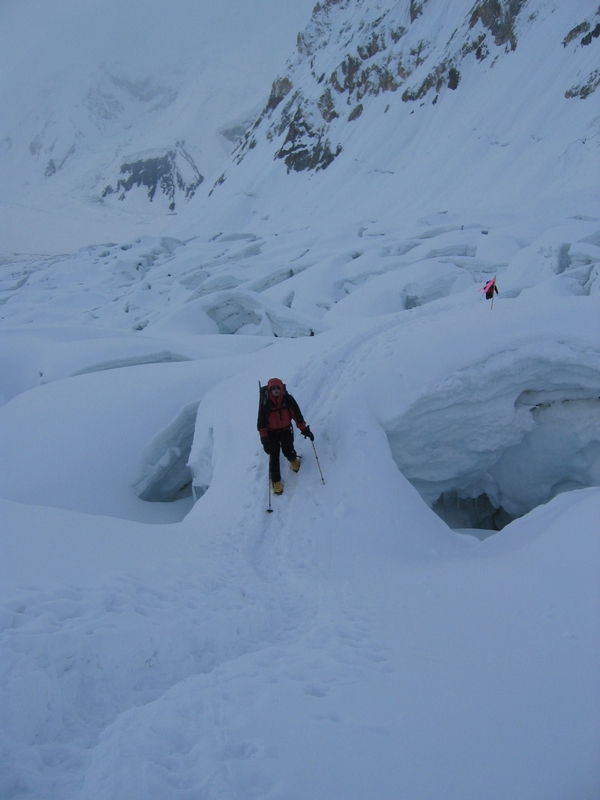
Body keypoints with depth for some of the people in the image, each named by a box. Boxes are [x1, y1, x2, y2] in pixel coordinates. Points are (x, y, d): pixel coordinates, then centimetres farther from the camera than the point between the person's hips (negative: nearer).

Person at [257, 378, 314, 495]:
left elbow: (297, 414, -8)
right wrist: (264, 438, -20)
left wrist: (304, 429, -8)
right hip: (271, 432, -1)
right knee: (274, 457, -1)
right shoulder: (265, 403, -20)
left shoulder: (288, 399, -17)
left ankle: (293, 460, 40)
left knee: (288, 451, 1)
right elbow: (261, 421, -16)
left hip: (286, 430, 1)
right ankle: (276, 481, 16)